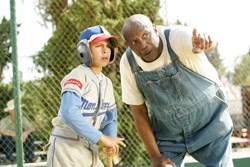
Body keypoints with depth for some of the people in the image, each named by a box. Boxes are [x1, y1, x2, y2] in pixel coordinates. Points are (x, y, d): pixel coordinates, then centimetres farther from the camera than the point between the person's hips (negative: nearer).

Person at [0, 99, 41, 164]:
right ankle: (10, 158, -19)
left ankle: (30, 157, -12)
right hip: (8, 146, -2)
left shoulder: (23, 119, -15)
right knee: (6, 136, -33)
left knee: (30, 134, -21)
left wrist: (27, 132, -45)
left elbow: (33, 128, -22)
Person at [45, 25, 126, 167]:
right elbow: (69, 114, -29)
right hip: (66, 149, -8)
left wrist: (111, 141, -8)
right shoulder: (78, 76, -15)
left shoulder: (107, 83, 10)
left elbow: (110, 119, 15)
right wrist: (102, 138, -26)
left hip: (89, 150, 8)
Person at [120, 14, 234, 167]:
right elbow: (139, 112, -5)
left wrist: (205, 41, -74)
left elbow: (211, 41, -49)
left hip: (209, 124, -2)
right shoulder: (128, 63, -14)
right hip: (168, 134, 3)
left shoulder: (176, 37, -26)